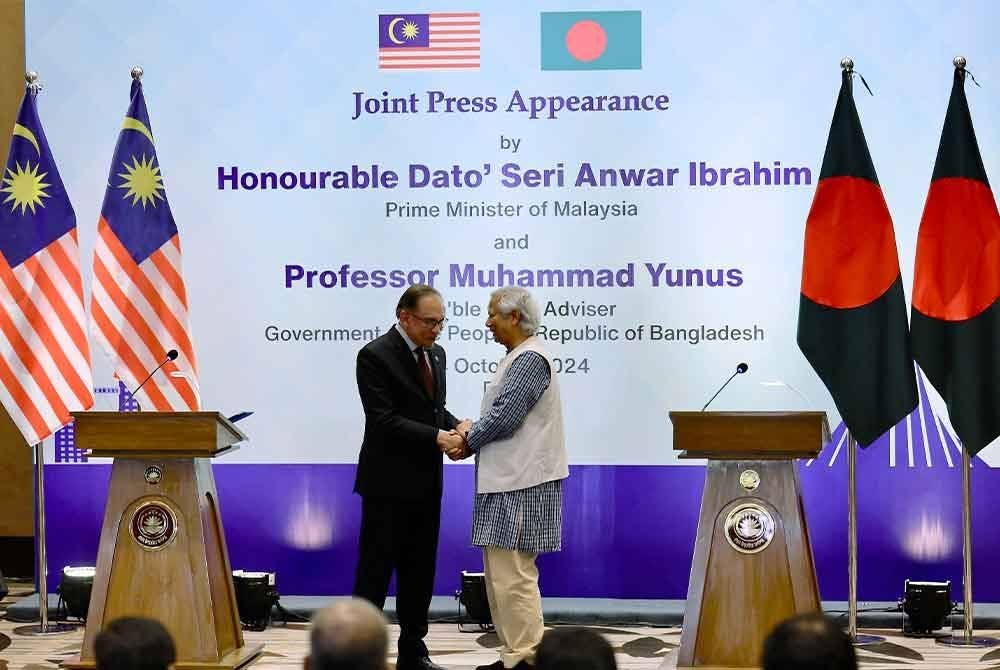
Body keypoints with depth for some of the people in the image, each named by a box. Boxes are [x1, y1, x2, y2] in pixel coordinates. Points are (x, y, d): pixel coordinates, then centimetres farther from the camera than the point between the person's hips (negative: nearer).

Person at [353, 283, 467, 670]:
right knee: (375, 573, -1)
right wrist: (438, 437, -25)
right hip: (389, 483, -8)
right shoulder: (375, 356, -13)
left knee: (419, 573, 12)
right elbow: (383, 420, -20)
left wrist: (457, 425, -3)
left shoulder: (435, 354, 11)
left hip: (425, 483, 8)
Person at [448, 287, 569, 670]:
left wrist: (468, 442, -4)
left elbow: (504, 417, -19)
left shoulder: (530, 359, -14)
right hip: (507, 481, 11)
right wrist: (471, 435, 6)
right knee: (500, 573, 13)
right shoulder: (518, 357, 18)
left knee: (513, 575, -9)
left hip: (521, 486, -11)